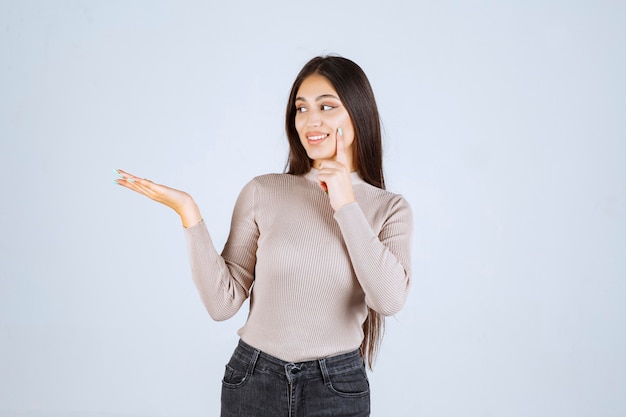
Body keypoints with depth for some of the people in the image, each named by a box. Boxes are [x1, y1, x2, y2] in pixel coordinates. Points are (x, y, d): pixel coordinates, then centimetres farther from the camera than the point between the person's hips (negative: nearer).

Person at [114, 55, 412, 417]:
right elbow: (224, 302, -6)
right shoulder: (262, 193, -4)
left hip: (337, 387, 0)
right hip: (252, 380, 1)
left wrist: (347, 207, -17)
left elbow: (390, 299, -18)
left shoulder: (390, 209, -2)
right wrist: (189, 213, -14)